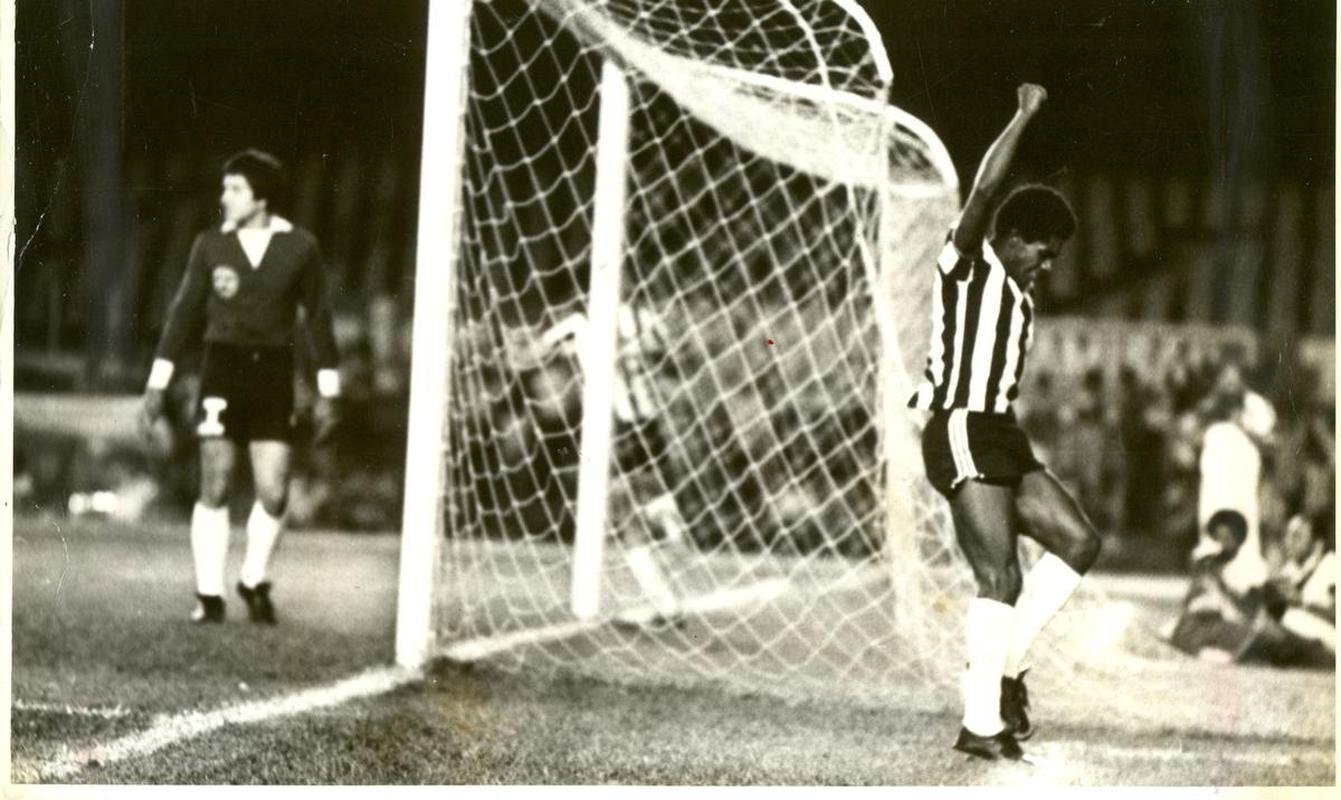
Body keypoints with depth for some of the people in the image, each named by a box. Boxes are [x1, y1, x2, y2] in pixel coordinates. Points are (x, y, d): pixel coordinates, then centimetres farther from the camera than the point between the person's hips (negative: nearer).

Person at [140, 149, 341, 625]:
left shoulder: (300, 247, 0)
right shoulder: (211, 246, 1)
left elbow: (318, 317, 6)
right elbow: (185, 313, 6)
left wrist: (328, 391, 5)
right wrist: (158, 383, 4)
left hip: (273, 373, 0)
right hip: (222, 370, 0)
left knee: (274, 493, -2)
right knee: (215, 487, -2)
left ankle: (254, 582, 21)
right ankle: (209, 595, 6)